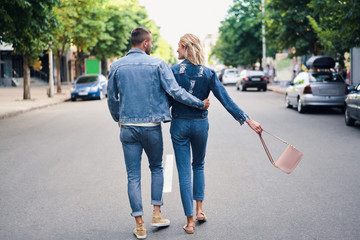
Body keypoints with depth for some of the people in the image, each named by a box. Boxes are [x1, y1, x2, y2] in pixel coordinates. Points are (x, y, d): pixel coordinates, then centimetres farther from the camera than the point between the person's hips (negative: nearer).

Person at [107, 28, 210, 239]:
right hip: (152, 127, -1)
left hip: (128, 128, 1)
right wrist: (201, 104, -1)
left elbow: (112, 99, 9)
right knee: (156, 168, 20)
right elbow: (175, 91, -11)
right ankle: (157, 214, 17)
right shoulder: (157, 64, -6)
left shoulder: (117, 67, 2)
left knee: (134, 176, 6)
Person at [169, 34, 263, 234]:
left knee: (184, 171, 4)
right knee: (199, 165, 24)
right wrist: (249, 120, -7)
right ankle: (200, 209, 20)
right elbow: (226, 101, -8)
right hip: (200, 124, 2)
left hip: (179, 125, -2)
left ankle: (190, 221, 5)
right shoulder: (208, 73, -4)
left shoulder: (173, 71, -10)